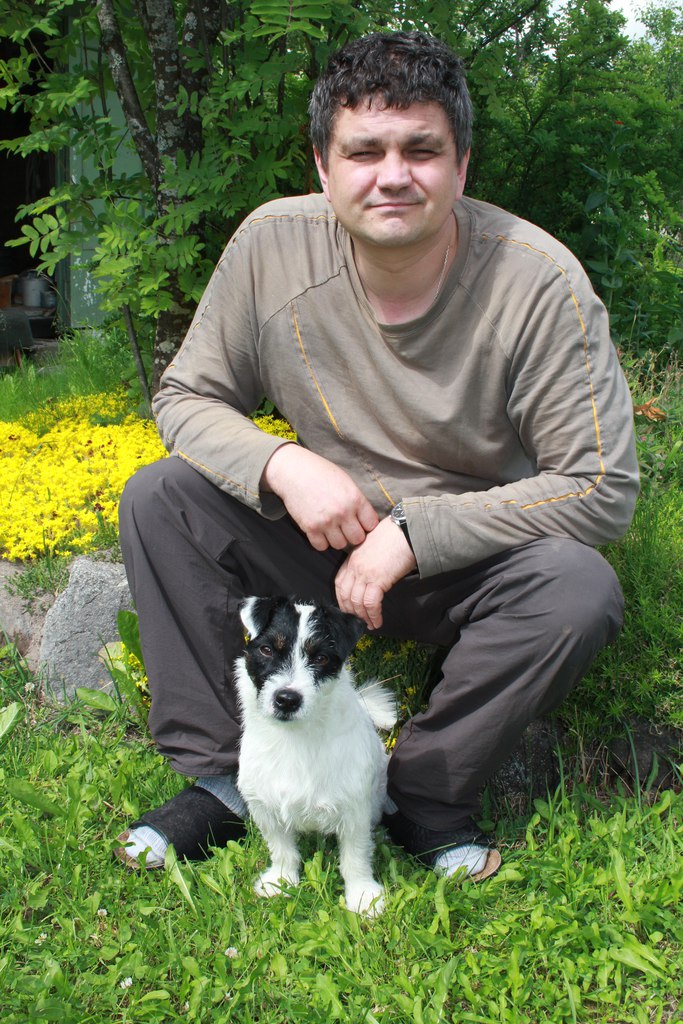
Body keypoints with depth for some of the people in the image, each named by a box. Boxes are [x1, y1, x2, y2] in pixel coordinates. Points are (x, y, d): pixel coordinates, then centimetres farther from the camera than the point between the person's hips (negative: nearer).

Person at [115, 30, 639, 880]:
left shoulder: (540, 283, -22)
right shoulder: (272, 245, -13)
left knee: (579, 589, -32)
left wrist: (412, 535, -25)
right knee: (158, 499, -15)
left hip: (469, 557, -2)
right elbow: (185, 397, -3)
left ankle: (426, 794, -10)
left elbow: (604, 489, -22)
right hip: (320, 535, 3)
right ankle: (221, 776, -9)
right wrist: (280, 465, -24)